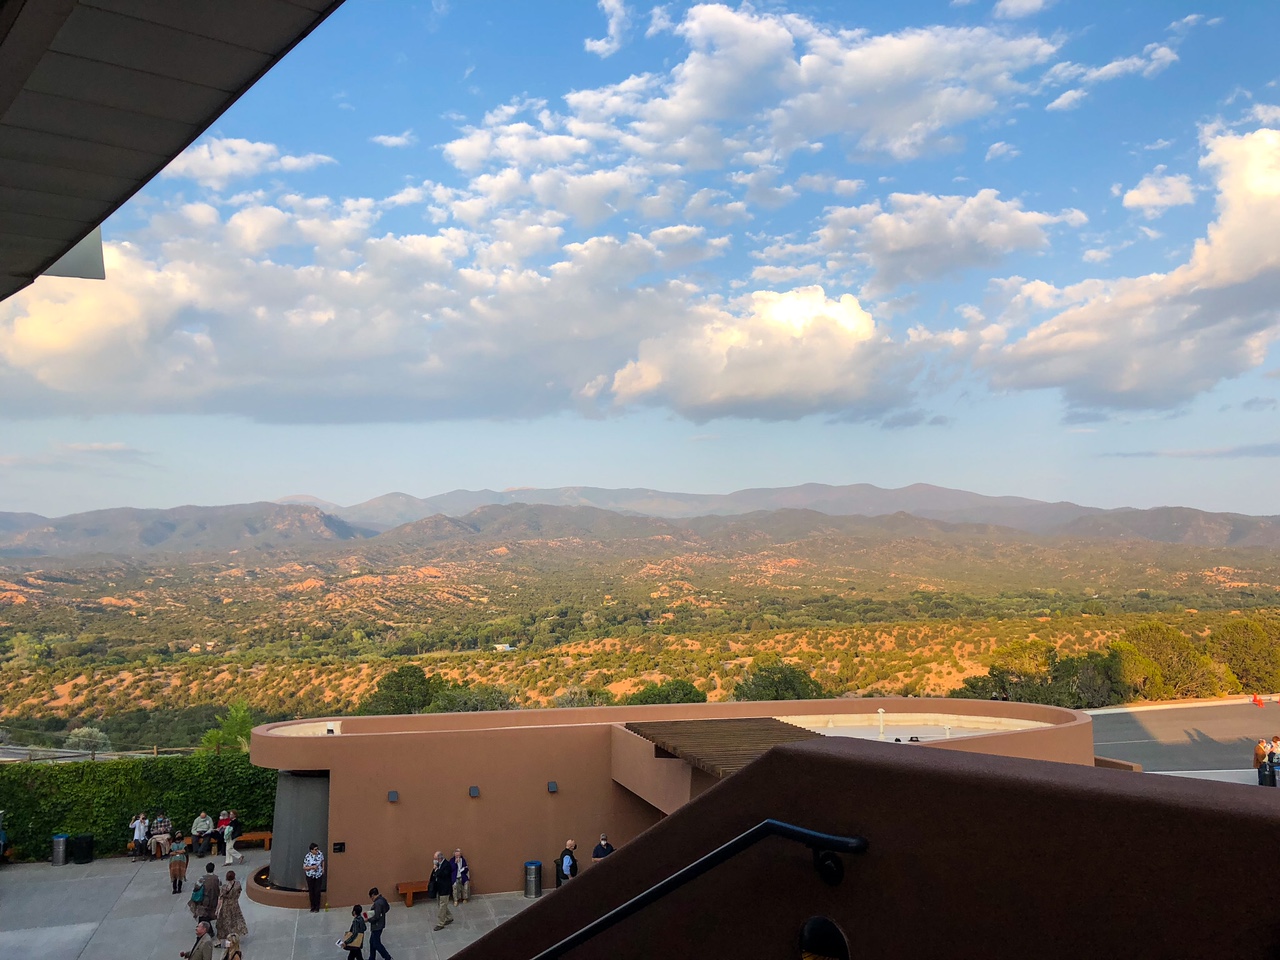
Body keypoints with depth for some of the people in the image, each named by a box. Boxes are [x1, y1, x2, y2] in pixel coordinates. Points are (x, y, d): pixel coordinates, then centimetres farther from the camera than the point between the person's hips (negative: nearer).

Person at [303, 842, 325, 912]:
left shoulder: (320, 854, -9)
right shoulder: (307, 857, -19)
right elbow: (304, 867, -12)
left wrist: (323, 868, 4)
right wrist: (312, 867, -25)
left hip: (319, 875, 1)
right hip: (310, 876, -1)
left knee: (317, 891, 1)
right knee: (311, 892, 8)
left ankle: (317, 908, 12)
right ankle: (312, 907, 24)